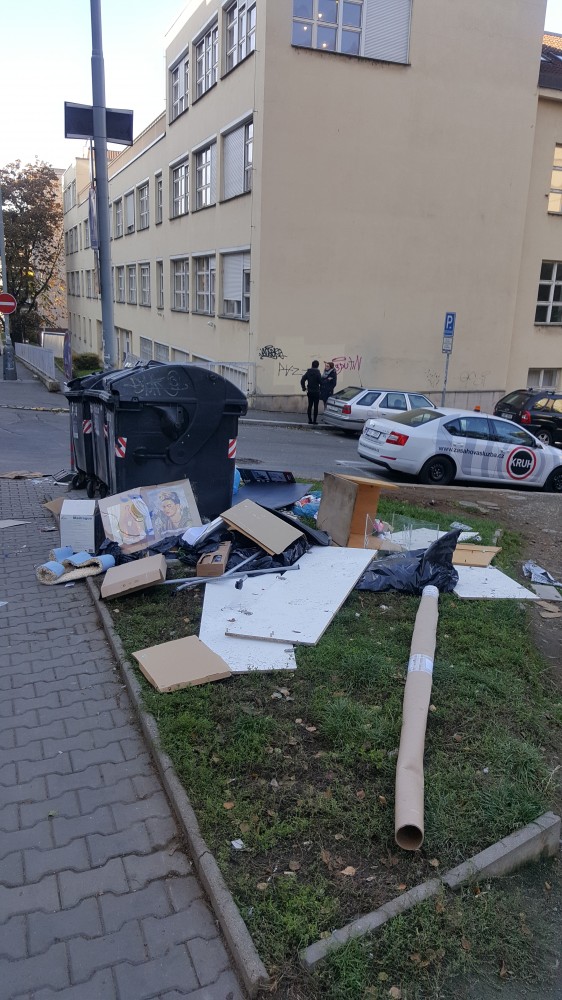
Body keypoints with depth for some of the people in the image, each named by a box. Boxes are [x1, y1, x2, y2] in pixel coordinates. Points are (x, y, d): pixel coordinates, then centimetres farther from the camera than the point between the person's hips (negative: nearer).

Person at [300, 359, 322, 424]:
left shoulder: (308, 372, 3)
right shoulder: (317, 372, -13)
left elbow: (302, 380, 1)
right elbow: (320, 381, -12)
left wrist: (304, 388, 7)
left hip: (309, 391, 5)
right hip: (316, 392, -5)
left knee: (310, 406, 11)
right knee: (315, 406, 0)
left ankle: (310, 420, 12)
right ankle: (315, 420, 0)